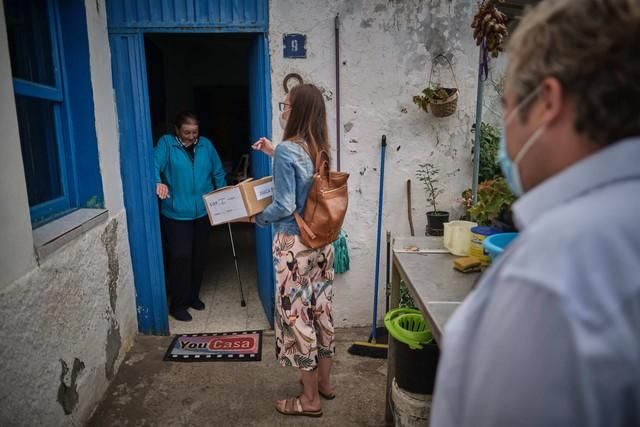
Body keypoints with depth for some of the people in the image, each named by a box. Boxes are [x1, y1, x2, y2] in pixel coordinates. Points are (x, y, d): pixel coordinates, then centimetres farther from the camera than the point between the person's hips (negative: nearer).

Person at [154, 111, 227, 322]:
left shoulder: (206, 145, 7)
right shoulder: (166, 143, -4)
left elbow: (218, 173, 10)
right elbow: (154, 165, -18)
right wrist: (158, 182, -39)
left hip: (203, 212, 4)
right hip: (176, 214, -4)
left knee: (199, 256, 12)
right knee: (181, 257, -6)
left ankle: (193, 296, 31)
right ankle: (177, 304, 10)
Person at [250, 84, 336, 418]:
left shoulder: (287, 150, -17)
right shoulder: (319, 148, 7)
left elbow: (284, 207, -20)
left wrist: (258, 218, -2)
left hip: (295, 245, -8)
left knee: (298, 315, 5)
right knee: (321, 310, 18)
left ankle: (309, 399, 20)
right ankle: (324, 381, 35)